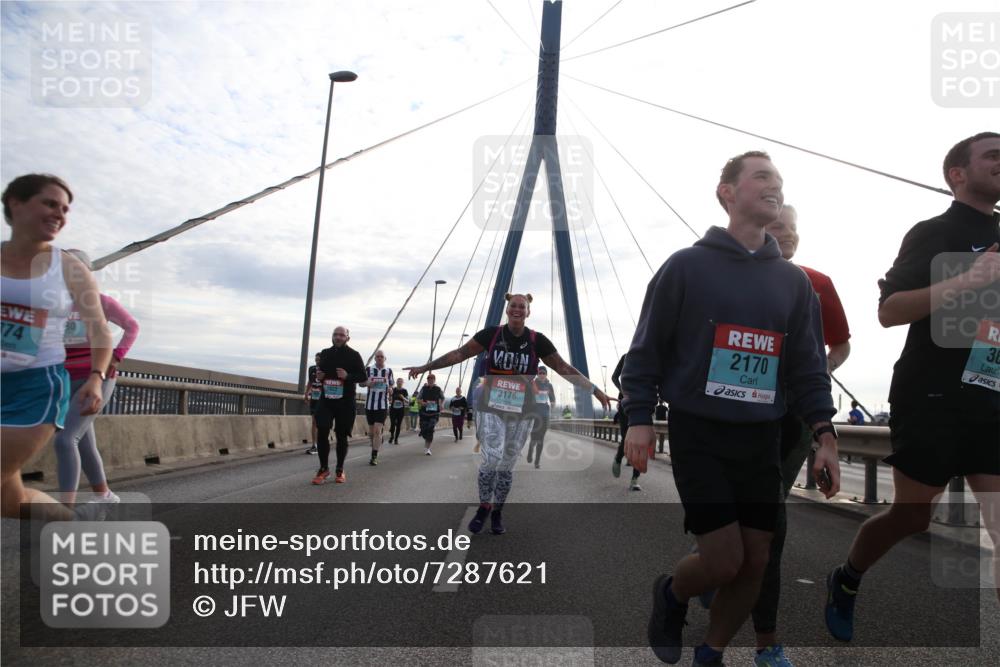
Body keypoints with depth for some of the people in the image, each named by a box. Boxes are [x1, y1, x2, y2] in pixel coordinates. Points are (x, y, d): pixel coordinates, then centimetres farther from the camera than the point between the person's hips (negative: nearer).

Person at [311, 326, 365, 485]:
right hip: (326, 399, 3)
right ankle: (324, 468, 9)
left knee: (341, 435, 5)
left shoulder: (353, 355, -3)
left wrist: (348, 376, -20)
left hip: (345, 402, -3)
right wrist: (318, 376, -1)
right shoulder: (325, 353, 10)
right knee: (321, 432, -7)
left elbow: (363, 376, -4)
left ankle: (340, 470, 20)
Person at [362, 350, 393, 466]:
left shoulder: (388, 371, 4)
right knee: (371, 431, 11)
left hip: (382, 405, -1)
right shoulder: (369, 369, 2)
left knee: (378, 431, -12)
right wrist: (368, 383, -12)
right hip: (369, 404, 2)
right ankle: (375, 446, 36)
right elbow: (361, 382, 9)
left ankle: (374, 457, -10)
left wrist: (389, 389, -7)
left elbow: (391, 385, 15)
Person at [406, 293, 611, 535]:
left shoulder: (537, 341, -4)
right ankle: (484, 507, 11)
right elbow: (460, 354, 0)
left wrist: (595, 390, -5)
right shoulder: (491, 334, -4)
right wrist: (425, 367, -1)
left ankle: (497, 512, 28)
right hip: (491, 408, -1)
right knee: (491, 460, -14)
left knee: (507, 465, 7)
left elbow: (564, 368, -1)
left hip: (521, 413, 1)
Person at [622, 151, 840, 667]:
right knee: (724, 560, -8)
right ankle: (671, 594, 26)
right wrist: (640, 418, -10)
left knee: (755, 562, 6)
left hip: (761, 440, 5)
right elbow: (646, 349, -3)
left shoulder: (793, 281, 10)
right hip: (697, 435, -5)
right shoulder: (686, 266, -3)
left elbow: (809, 366, 9)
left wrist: (824, 434, -1)